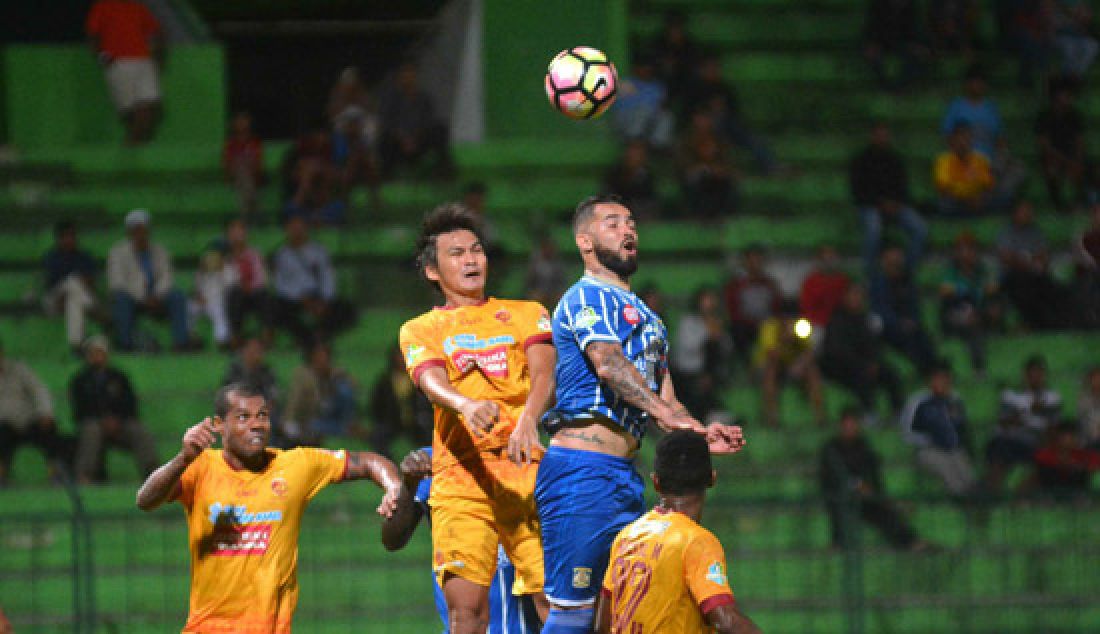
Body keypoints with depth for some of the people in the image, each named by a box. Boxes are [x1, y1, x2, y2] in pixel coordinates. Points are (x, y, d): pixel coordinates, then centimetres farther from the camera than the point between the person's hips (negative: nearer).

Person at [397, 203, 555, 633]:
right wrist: (468, 405, -30)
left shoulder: (525, 314, 18)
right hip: (461, 474, -1)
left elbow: (543, 374, 0)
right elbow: (433, 383, -6)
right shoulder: (420, 330, 15)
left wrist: (528, 419, -23)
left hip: (527, 469, 1)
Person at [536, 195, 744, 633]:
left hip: (624, 475, 9)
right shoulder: (588, 296, -5)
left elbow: (663, 397, 21)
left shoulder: (647, 317, 25)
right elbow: (608, 363, -23)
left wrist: (699, 434, 0)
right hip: (583, 466, -9)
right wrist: (663, 412, -37)